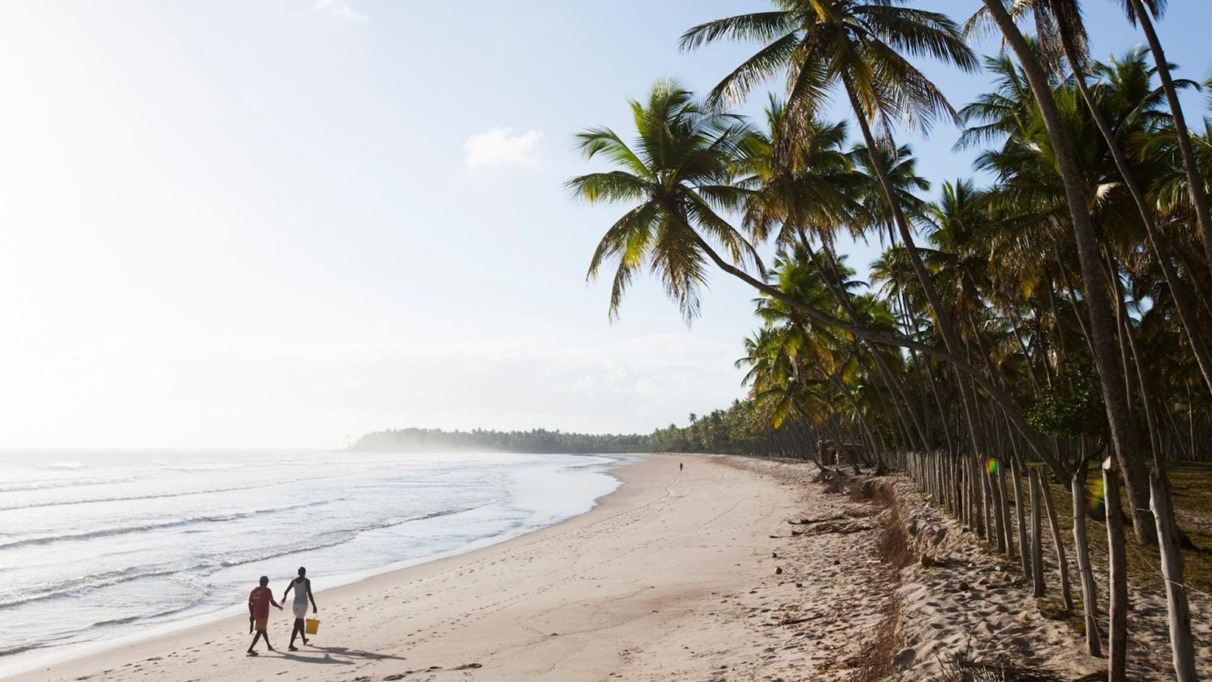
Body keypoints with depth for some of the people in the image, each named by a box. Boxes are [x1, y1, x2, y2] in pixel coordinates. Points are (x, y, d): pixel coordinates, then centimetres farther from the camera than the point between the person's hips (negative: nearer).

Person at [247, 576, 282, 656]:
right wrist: (279, 607, 7)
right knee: (259, 632, -8)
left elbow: (250, 604, 7)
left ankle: (269, 645, 37)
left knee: (264, 629, 22)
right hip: (263, 614, -7)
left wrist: (251, 614, 13)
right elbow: (272, 602, -10)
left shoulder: (253, 591, 9)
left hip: (255, 614, 7)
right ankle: (250, 649, -18)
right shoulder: (267, 590, -8)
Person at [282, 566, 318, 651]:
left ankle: (304, 640, 40)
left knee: (301, 622, 24)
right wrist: (314, 606, -10)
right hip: (303, 604, -6)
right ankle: (291, 645, -17)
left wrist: (284, 597, 36)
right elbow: (309, 594, -15)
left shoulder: (294, 581, 7)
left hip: (295, 604, 6)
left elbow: (285, 592, 11)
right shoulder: (306, 581, -9)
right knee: (296, 625, -9)